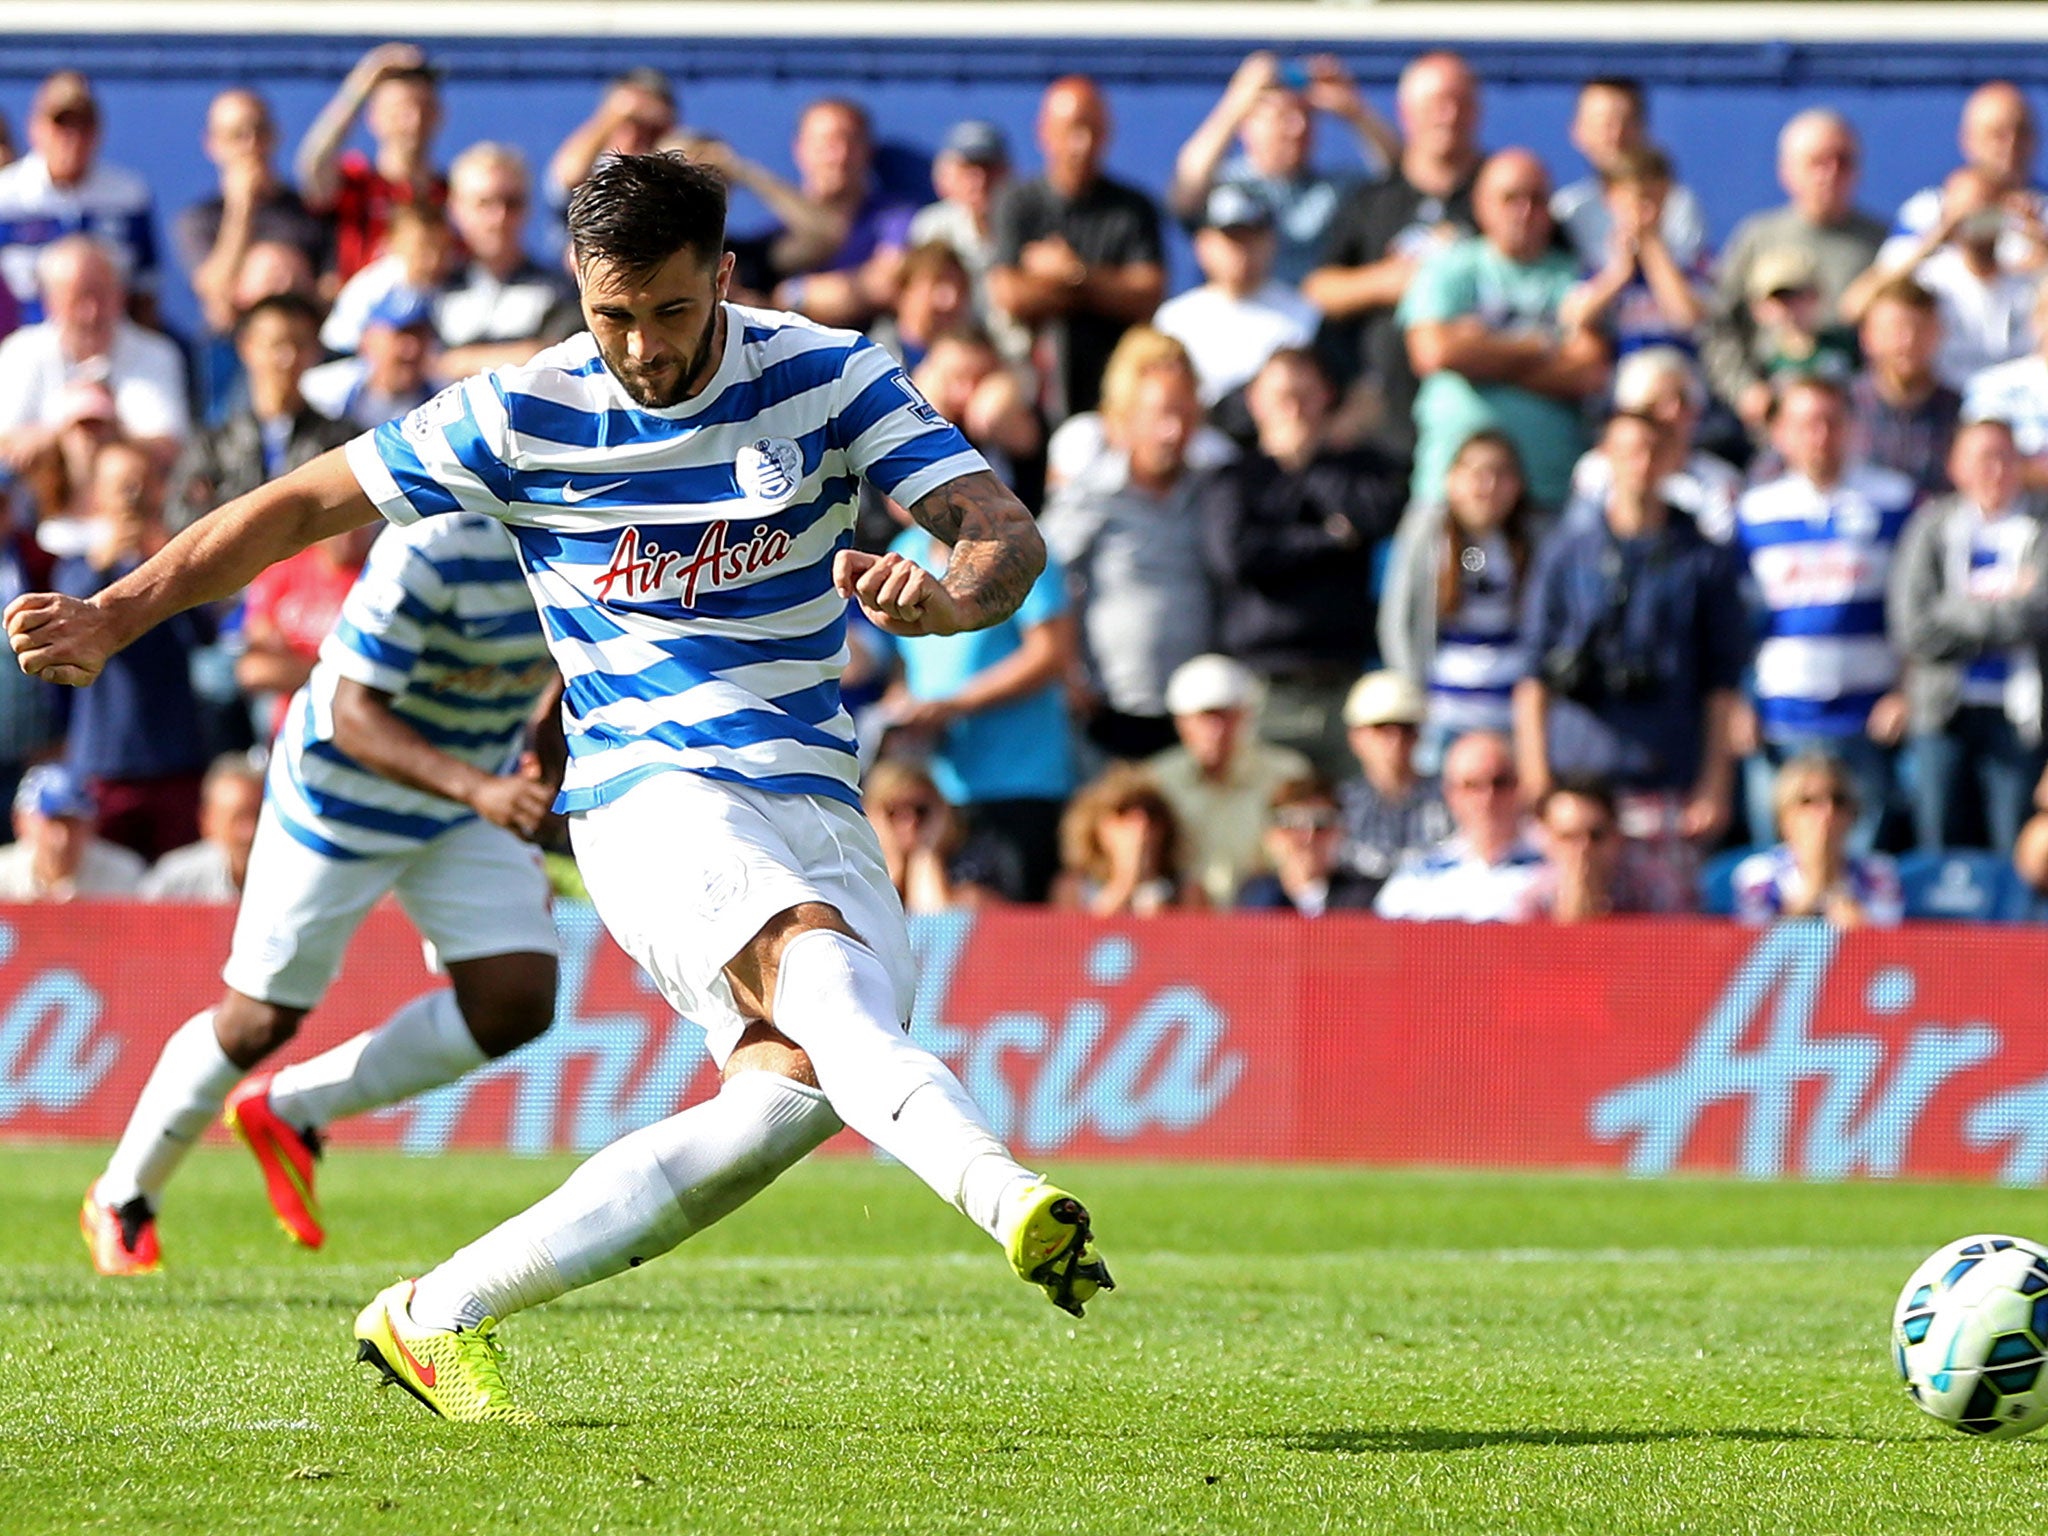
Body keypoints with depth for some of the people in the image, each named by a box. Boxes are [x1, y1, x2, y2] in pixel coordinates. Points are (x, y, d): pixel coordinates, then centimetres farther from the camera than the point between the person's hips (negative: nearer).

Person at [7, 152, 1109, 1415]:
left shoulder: (828, 376, 1)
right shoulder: (525, 415, -1)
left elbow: (1007, 530, -7)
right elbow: (303, 505, 10)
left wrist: (952, 598, -31)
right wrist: (110, 620, 7)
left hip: (822, 805, 3)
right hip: (654, 787, -3)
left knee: (791, 1093, -20)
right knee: (818, 976, -33)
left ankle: (437, 1318, -13)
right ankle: (1008, 1200, -60)